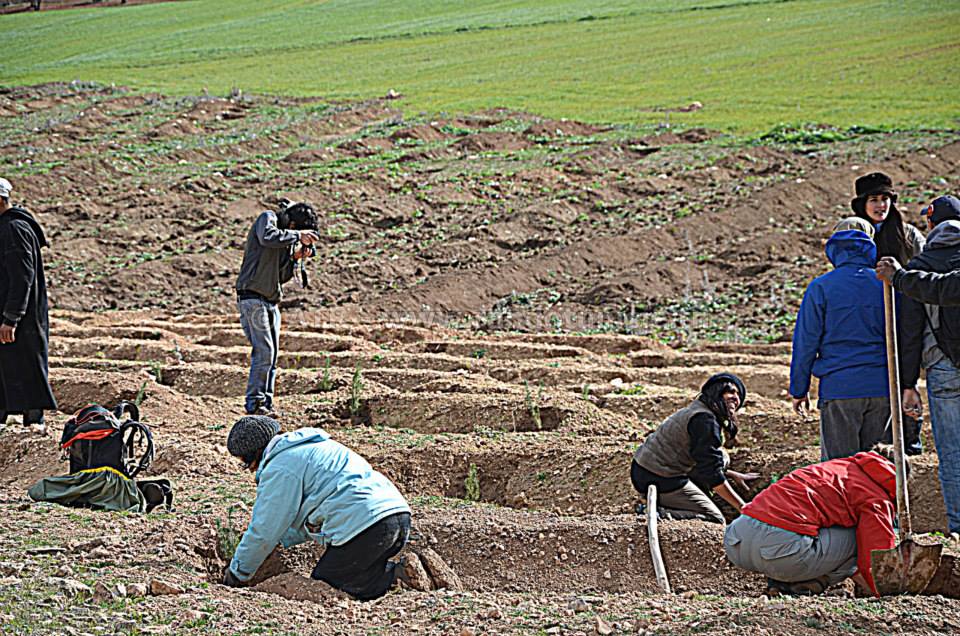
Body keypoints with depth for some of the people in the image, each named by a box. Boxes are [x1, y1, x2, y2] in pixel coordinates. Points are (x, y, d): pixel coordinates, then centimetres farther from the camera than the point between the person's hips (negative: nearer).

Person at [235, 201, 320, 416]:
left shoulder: (287, 238, 18)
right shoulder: (267, 219, -4)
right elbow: (268, 237, -28)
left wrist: (295, 257, 2)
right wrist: (297, 236, -20)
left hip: (270, 301, 9)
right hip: (252, 298, -9)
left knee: (272, 355, 8)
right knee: (264, 352, -13)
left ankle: (266, 403, 12)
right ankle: (253, 403, -9)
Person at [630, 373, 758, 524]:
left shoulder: (697, 410, 15)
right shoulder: (705, 420, -18)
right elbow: (712, 475, -21)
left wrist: (733, 475, 26)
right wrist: (742, 507, -18)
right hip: (659, 481, -10)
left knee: (721, 458, 16)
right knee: (716, 521, -2)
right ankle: (660, 513, -13)